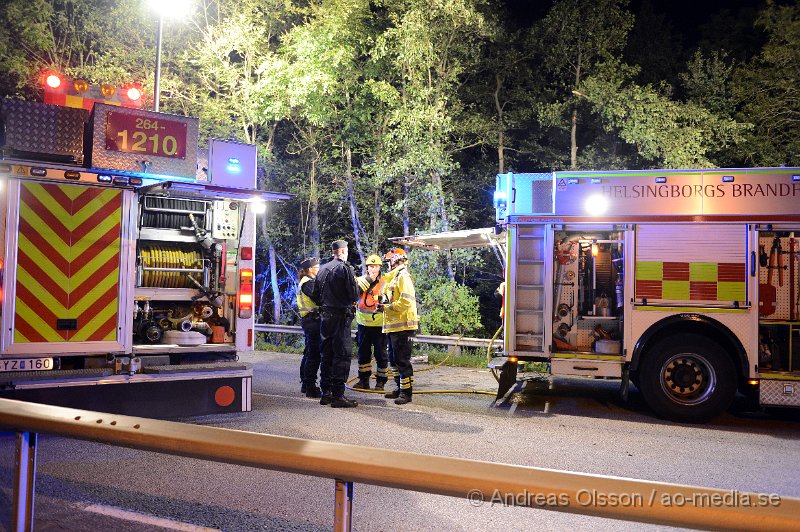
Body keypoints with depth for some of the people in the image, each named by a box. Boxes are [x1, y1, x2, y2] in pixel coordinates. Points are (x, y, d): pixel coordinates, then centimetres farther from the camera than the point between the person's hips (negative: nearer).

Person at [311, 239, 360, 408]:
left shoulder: (322, 269, 10)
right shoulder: (344, 268, -12)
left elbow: (316, 296, 12)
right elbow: (354, 295, -13)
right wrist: (350, 302, 8)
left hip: (326, 316, 7)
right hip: (341, 316, -7)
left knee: (327, 354, 13)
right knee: (343, 355, -4)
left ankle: (326, 393, 18)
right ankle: (338, 395, -6)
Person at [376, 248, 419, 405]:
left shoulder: (403, 276, -12)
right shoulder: (393, 277, 20)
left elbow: (406, 301, -22)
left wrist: (387, 307, -17)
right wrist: (384, 304, 6)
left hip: (403, 326, -11)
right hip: (394, 326, 11)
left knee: (402, 360, -8)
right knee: (394, 359, 16)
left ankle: (407, 392, -3)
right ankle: (400, 388, 25)